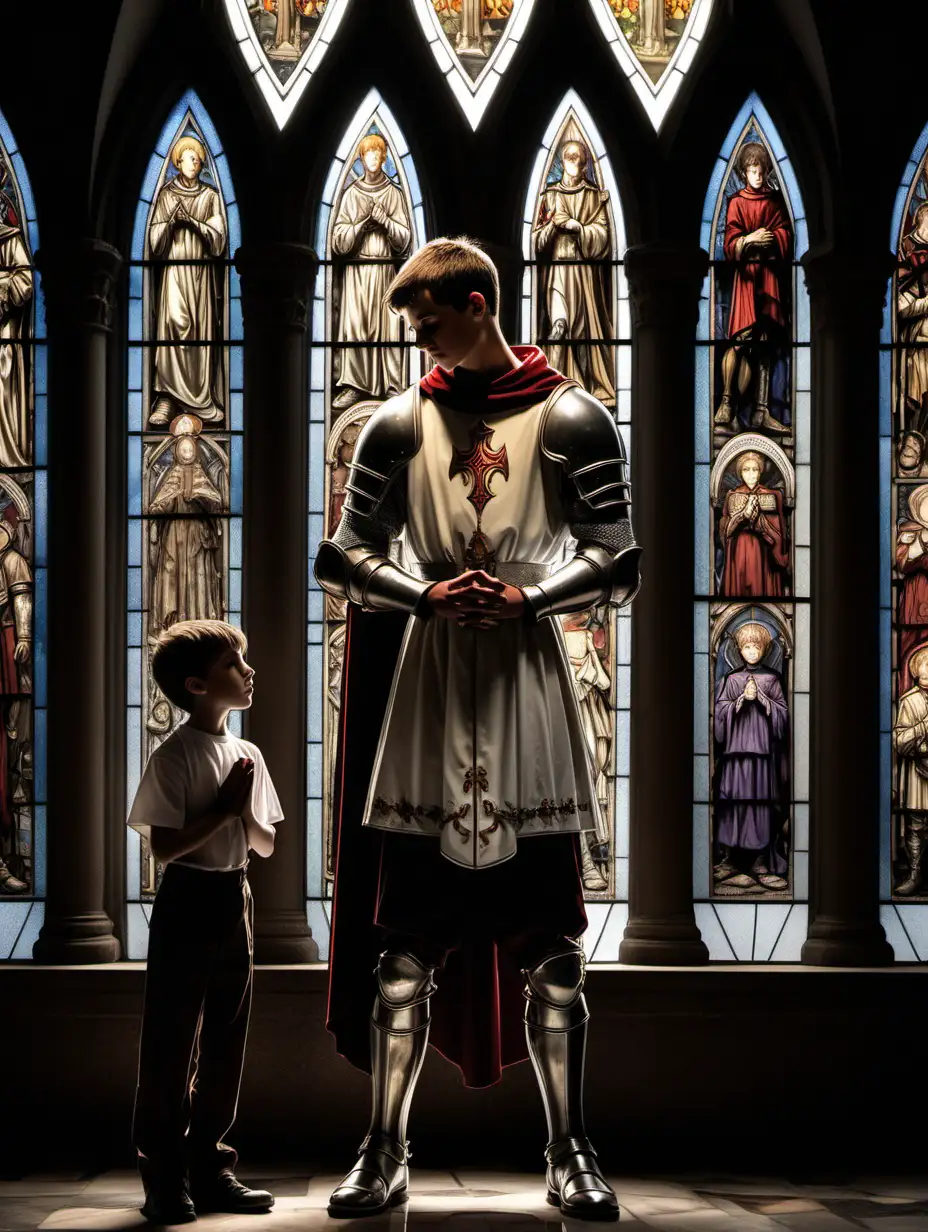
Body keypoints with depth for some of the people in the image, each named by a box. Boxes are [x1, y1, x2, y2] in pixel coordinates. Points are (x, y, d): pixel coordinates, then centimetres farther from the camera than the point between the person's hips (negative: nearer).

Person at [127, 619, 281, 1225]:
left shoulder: (248, 755, 9)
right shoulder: (175, 756, -11)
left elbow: (266, 844, 11)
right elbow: (165, 845, -18)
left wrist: (245, 810, -8)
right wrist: (224, 809, -16)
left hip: (235, 901, 7)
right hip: (188, 902, -7)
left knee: (225, 1042, 11)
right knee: (172, 1043, -2)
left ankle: (209, 1167, 19)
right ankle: (165, 1179, 4)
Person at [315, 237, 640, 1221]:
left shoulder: (570, 418, 3)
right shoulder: (400, 423, 9)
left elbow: (619, 563, 0)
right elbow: (344, 558, 8)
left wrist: (525, 597, -14)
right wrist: (428, 595, -9)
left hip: (528, 670, -2)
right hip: (432, 671, 2)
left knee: (549, 937, 0)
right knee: (406, 934, 1)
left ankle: (570, 1157, 6)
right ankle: (385, 1153, 7)